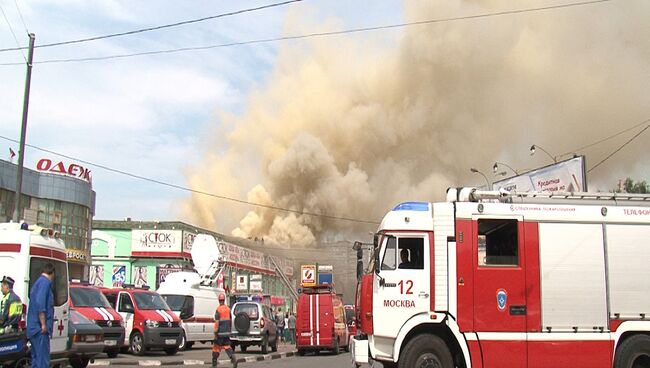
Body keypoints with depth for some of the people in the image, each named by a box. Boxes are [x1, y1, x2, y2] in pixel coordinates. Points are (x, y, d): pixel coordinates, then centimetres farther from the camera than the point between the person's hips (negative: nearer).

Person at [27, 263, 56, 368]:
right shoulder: (45, 282, -9)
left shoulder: (38, 282, 21)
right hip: (40, 328, -10)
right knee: (43, 359, -11)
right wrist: (43, 324, -20)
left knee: (36, 358, 13)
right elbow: (40, 303, -20)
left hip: (33, 328, 10)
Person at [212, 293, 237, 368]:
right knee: (227, 346, 8)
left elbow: (217, 322, -16)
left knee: (216, 346, 8)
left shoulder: (218, 309, -12)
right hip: (227, 332, 5)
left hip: (220, 332, -5)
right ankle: (234, 359, -10)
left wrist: (215, 333, -13)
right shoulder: (228, 309, 7)